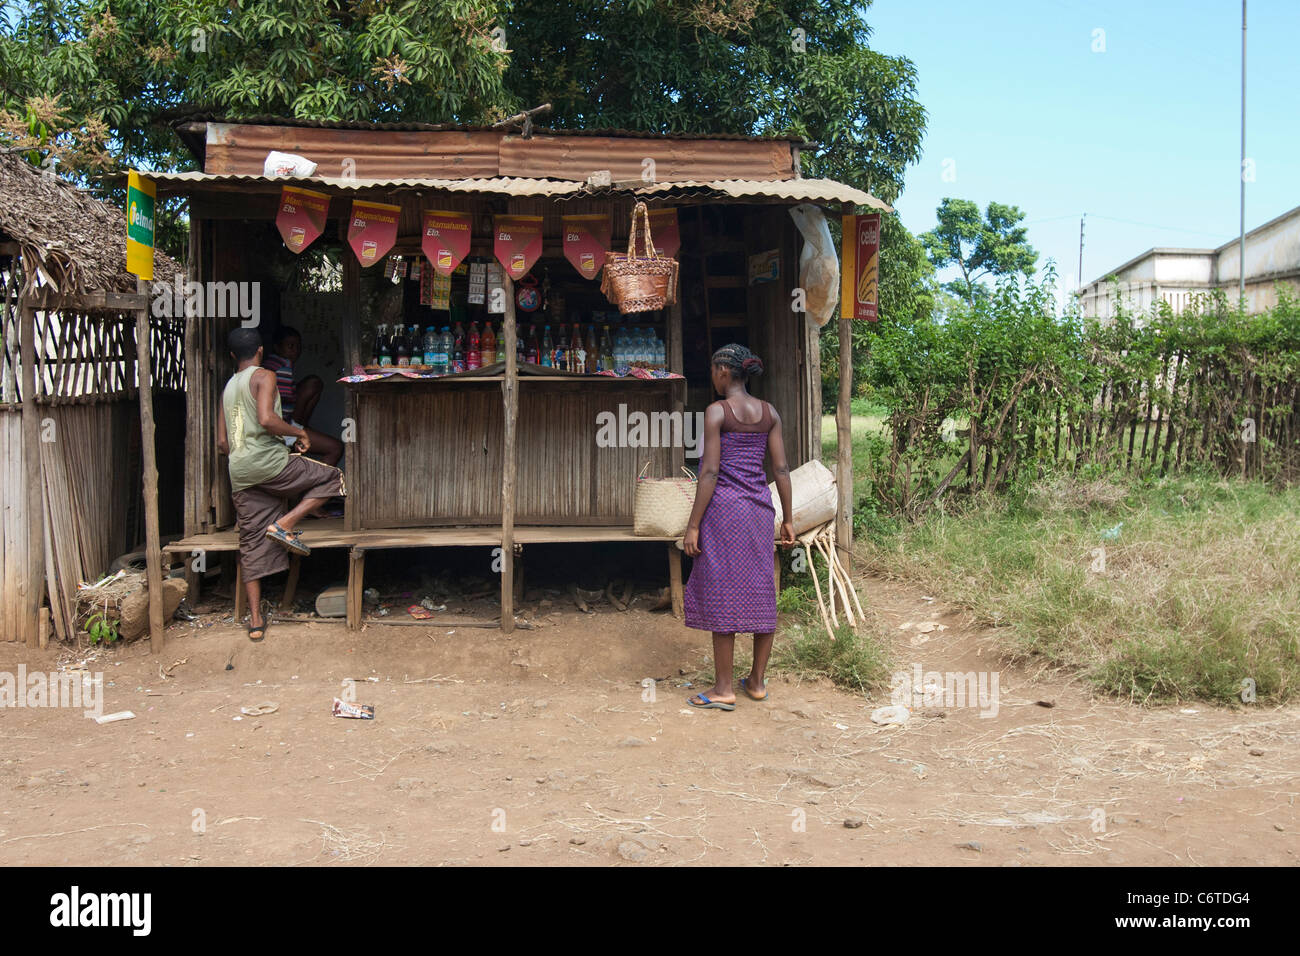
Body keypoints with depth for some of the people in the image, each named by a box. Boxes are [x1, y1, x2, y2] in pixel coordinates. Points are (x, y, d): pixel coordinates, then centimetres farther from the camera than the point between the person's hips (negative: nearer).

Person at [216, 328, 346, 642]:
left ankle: (255, 621, 5)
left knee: (253, 544, 7)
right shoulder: (263, 376, 0)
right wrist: (299, 432, -3)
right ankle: (285, 524, -8)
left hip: (239, 472, 7)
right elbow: (266, 419, -18)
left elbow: (222, 443, 19)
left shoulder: (227, 388, 22)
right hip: (269, 460, -7)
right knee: (332, 478, 8)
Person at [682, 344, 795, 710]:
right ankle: (757, 681, 19)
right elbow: (781, 469, 6)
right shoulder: (769, 412, 7)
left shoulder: (717, 412, -10)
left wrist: (693, 525, -10)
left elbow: (710, 471, -13)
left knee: (721, 595, -1)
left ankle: (723, 689, 2)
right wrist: (787, 519, 12)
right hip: (759, 508, 6)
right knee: (760, 592, 11)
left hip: (724, 506, -6)